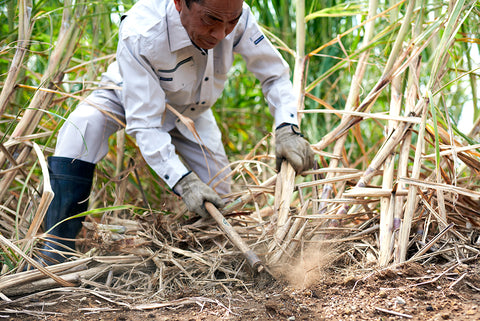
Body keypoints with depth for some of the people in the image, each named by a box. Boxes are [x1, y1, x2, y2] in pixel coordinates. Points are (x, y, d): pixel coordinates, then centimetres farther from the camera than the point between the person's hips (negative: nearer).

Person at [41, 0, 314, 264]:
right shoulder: (140, 35, -42)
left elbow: (275, 76, -18)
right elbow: (145, 125, -39)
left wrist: (287, 129, -34)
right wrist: (184, 181, -50)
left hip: (191, 112, 4)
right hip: (136, 99, -3)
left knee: (217, 197, -5)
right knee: (84, 125, -35)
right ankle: (57, 248, -28)